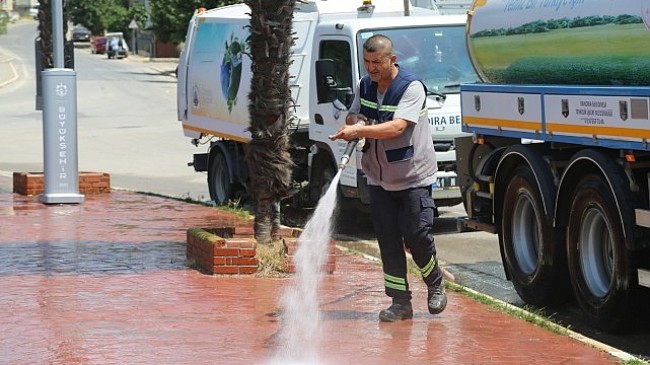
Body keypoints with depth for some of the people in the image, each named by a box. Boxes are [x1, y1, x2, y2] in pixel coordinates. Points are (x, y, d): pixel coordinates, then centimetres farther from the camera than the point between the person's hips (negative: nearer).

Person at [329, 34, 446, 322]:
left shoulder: (411, 88, -17)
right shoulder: (364, 86, 5)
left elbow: (397, 127, -28)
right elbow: (352, 117, 14)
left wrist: (360, 130, -37)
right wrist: (354, 123, -12)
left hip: (413, 176, -6)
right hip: (379, 177, 6)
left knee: (417, 234, -9)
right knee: (388, 241, 2)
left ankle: (436, 285, 17)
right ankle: (400, 302, 6)